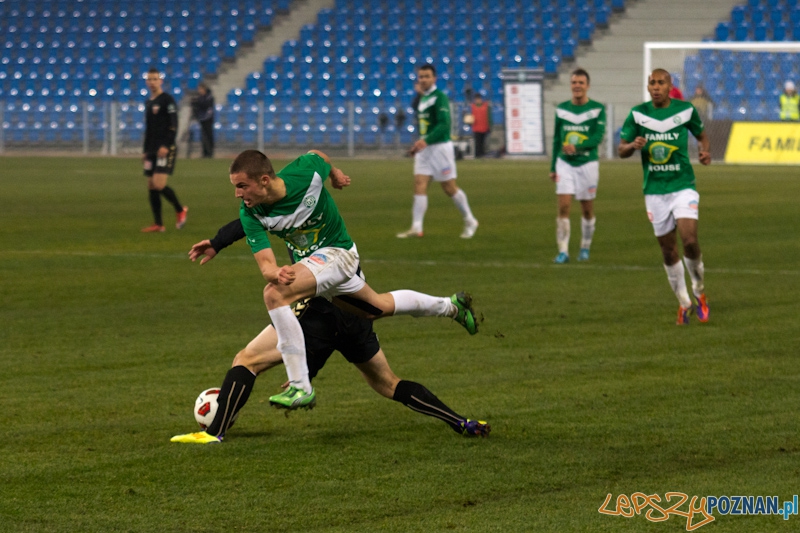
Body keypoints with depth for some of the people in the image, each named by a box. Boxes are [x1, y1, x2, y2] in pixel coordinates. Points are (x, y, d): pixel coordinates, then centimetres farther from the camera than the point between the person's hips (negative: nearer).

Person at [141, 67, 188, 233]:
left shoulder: (167, 101, -7)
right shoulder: (148, 103, 17)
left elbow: (173, 126, -13)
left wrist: (166, 146, -22)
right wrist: (145, 150, 21)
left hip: (165, 150, -8)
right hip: (152, 150, 8)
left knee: (159, 184, -17)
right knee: (151, 186, 3)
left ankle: (180, 209, 4)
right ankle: (158, 224, 7)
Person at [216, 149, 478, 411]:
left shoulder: (306, 173, -31)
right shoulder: (250, 213, -21)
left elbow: (318, 156, -6)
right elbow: (265, 264, -24)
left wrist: (335, 173, 15)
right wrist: (277, 273, -48)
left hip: (337, 252, -6)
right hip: (307, 260, 6)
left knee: (275, 294, -30)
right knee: (377, 307, 27)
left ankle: (300, 387, -27)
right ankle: (450, 306, 51)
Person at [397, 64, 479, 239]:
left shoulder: (440, 97, -13)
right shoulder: (422, 99, 13)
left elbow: (444, 124, -22)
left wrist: (426, 141, -30)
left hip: (440, 146, -7)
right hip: (424, 148, 7)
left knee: (449, 188, 1)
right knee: (419, 185, -5)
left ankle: (470, 222, 18)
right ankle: (416, 228, -11)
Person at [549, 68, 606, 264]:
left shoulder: (598, 109, -3)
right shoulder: (561, 109, 7)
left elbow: (598, 137, -13)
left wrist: (577, 147, -28)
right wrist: (553, 167, 16)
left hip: (587, 163, -2)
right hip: (565, 163, 2)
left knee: (587, 209, 6)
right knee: (563, 206, -9)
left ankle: (585, 248, 24)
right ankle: (563, 251, -8)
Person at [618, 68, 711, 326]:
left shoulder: (686, 110, -1)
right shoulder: (637, 114, 0)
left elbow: (701, 134, 16)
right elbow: (621, 150, 4)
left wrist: (705, 151, -6)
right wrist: (633, 145, -19)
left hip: (683, 186, -2)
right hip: (654, 191, 2)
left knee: (689, 240, -18)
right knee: (668, 250, 6)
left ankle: (699, 292, 6)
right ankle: (684, 302, 22)